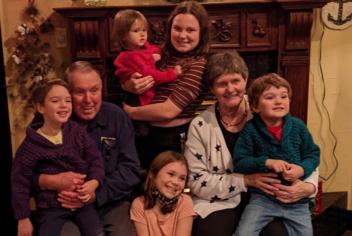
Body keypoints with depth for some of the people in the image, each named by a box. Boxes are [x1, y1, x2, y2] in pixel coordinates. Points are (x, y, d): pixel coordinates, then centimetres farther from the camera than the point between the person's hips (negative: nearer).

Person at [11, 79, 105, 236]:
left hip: (82, 200, 2)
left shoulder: (77, 131, -2)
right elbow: (20, 183, -5)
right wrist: (23, 218, -4)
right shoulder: (31, 145, -10)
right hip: (51, 206, -2)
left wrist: (94, 182, -16)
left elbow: (95, 158, 3)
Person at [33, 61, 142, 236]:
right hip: (61, 207, -2)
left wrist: (94, 194, -17)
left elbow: (131, 169, -4)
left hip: (110, 203, 2)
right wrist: (50, 182, -21)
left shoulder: (116, 117, 0)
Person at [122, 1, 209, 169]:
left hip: (174, 140, -5)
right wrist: (131, 86, -19)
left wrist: (128, 112, -13)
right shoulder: (162, 54, 1)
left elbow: (169, 110, -23)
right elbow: (125, 82, 5)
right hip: (145, 135, 5)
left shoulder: (199, 64, -16)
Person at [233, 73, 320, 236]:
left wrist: (302, 169, -15)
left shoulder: (298, 126, 0)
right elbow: (239, 163, -9)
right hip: (263, 197, -3)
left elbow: (313, 154, 6)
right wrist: (267, 162, -23)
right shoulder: (250, 129, -7)